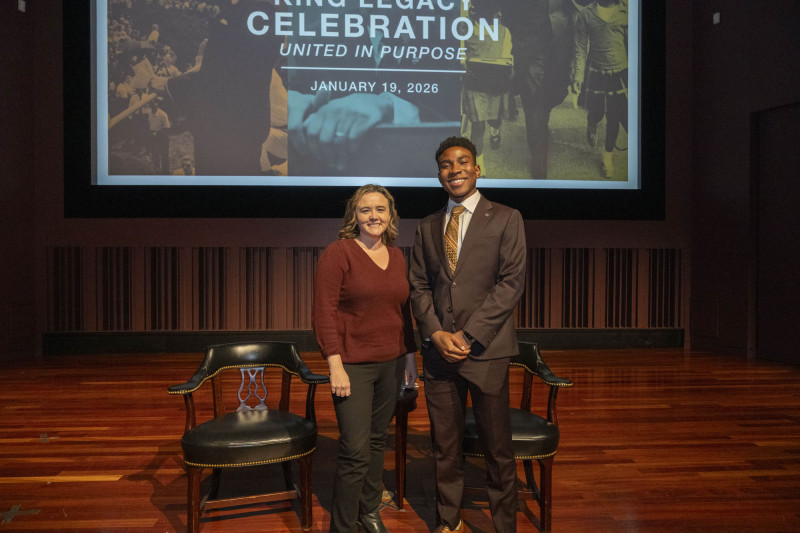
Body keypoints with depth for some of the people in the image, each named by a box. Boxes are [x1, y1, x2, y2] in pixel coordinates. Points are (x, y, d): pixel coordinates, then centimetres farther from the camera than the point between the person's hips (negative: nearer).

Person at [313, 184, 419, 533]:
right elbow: (324, 312, -13)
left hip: (391, 364, 5)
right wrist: (335, 365, -17)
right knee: (356, 451, -3)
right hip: (353, 365, -5)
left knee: (377, 442, 16)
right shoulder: (338, 253, -9)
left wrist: (410, 355, 13)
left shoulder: (396, 256, 8)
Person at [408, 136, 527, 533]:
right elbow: (418, 286, 10)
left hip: (485, 350, -3)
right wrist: (436, 334, -6)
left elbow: (512, 282, -8)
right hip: (437, 350, 4)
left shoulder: (506, 219, 1)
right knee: (444, 446, 13)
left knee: (497, 448, 6)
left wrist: (468, 335, -13)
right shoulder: (427, 227, 13)